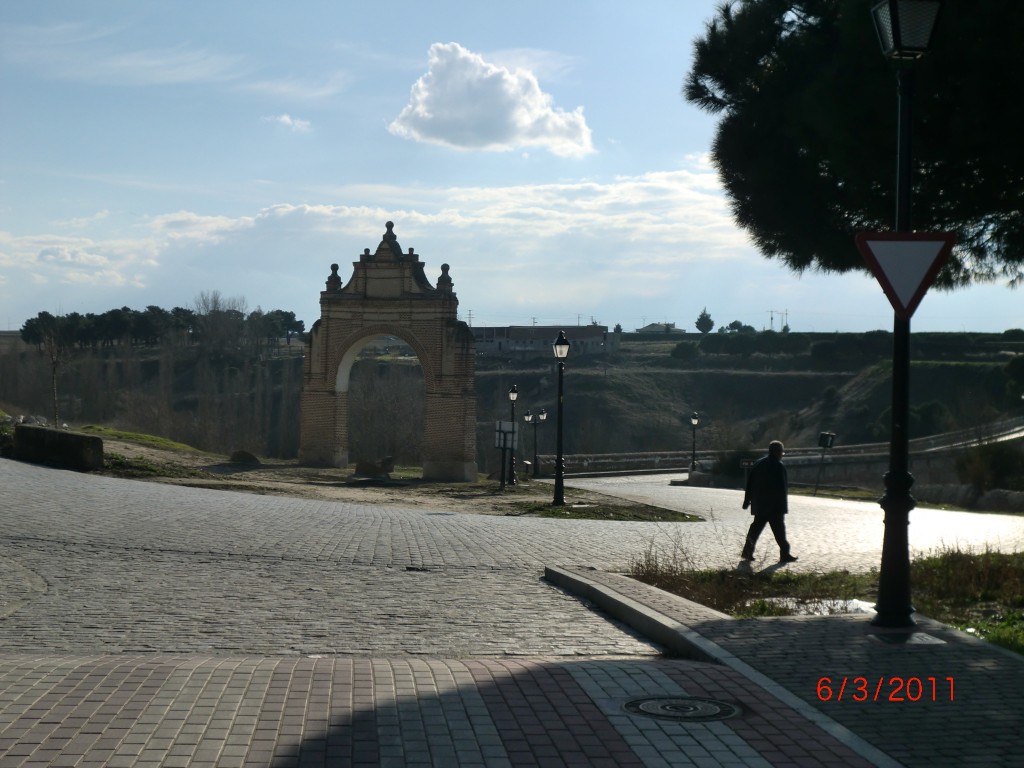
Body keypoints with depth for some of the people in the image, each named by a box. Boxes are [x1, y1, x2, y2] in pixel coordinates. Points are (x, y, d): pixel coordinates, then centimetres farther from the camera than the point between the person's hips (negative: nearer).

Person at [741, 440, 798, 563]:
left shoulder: (758, 464, 10)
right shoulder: (779, 466, -13)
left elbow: (750, 484, 13)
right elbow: (782, 487, -15)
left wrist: (747, 501, 17)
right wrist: (783, 505, -12)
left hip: (759, 504, 7)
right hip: (775, 506, -7)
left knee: (756, 527, 10)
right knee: (779, 529, -1)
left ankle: (748, 551, 7)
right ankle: (784, 554, 2)